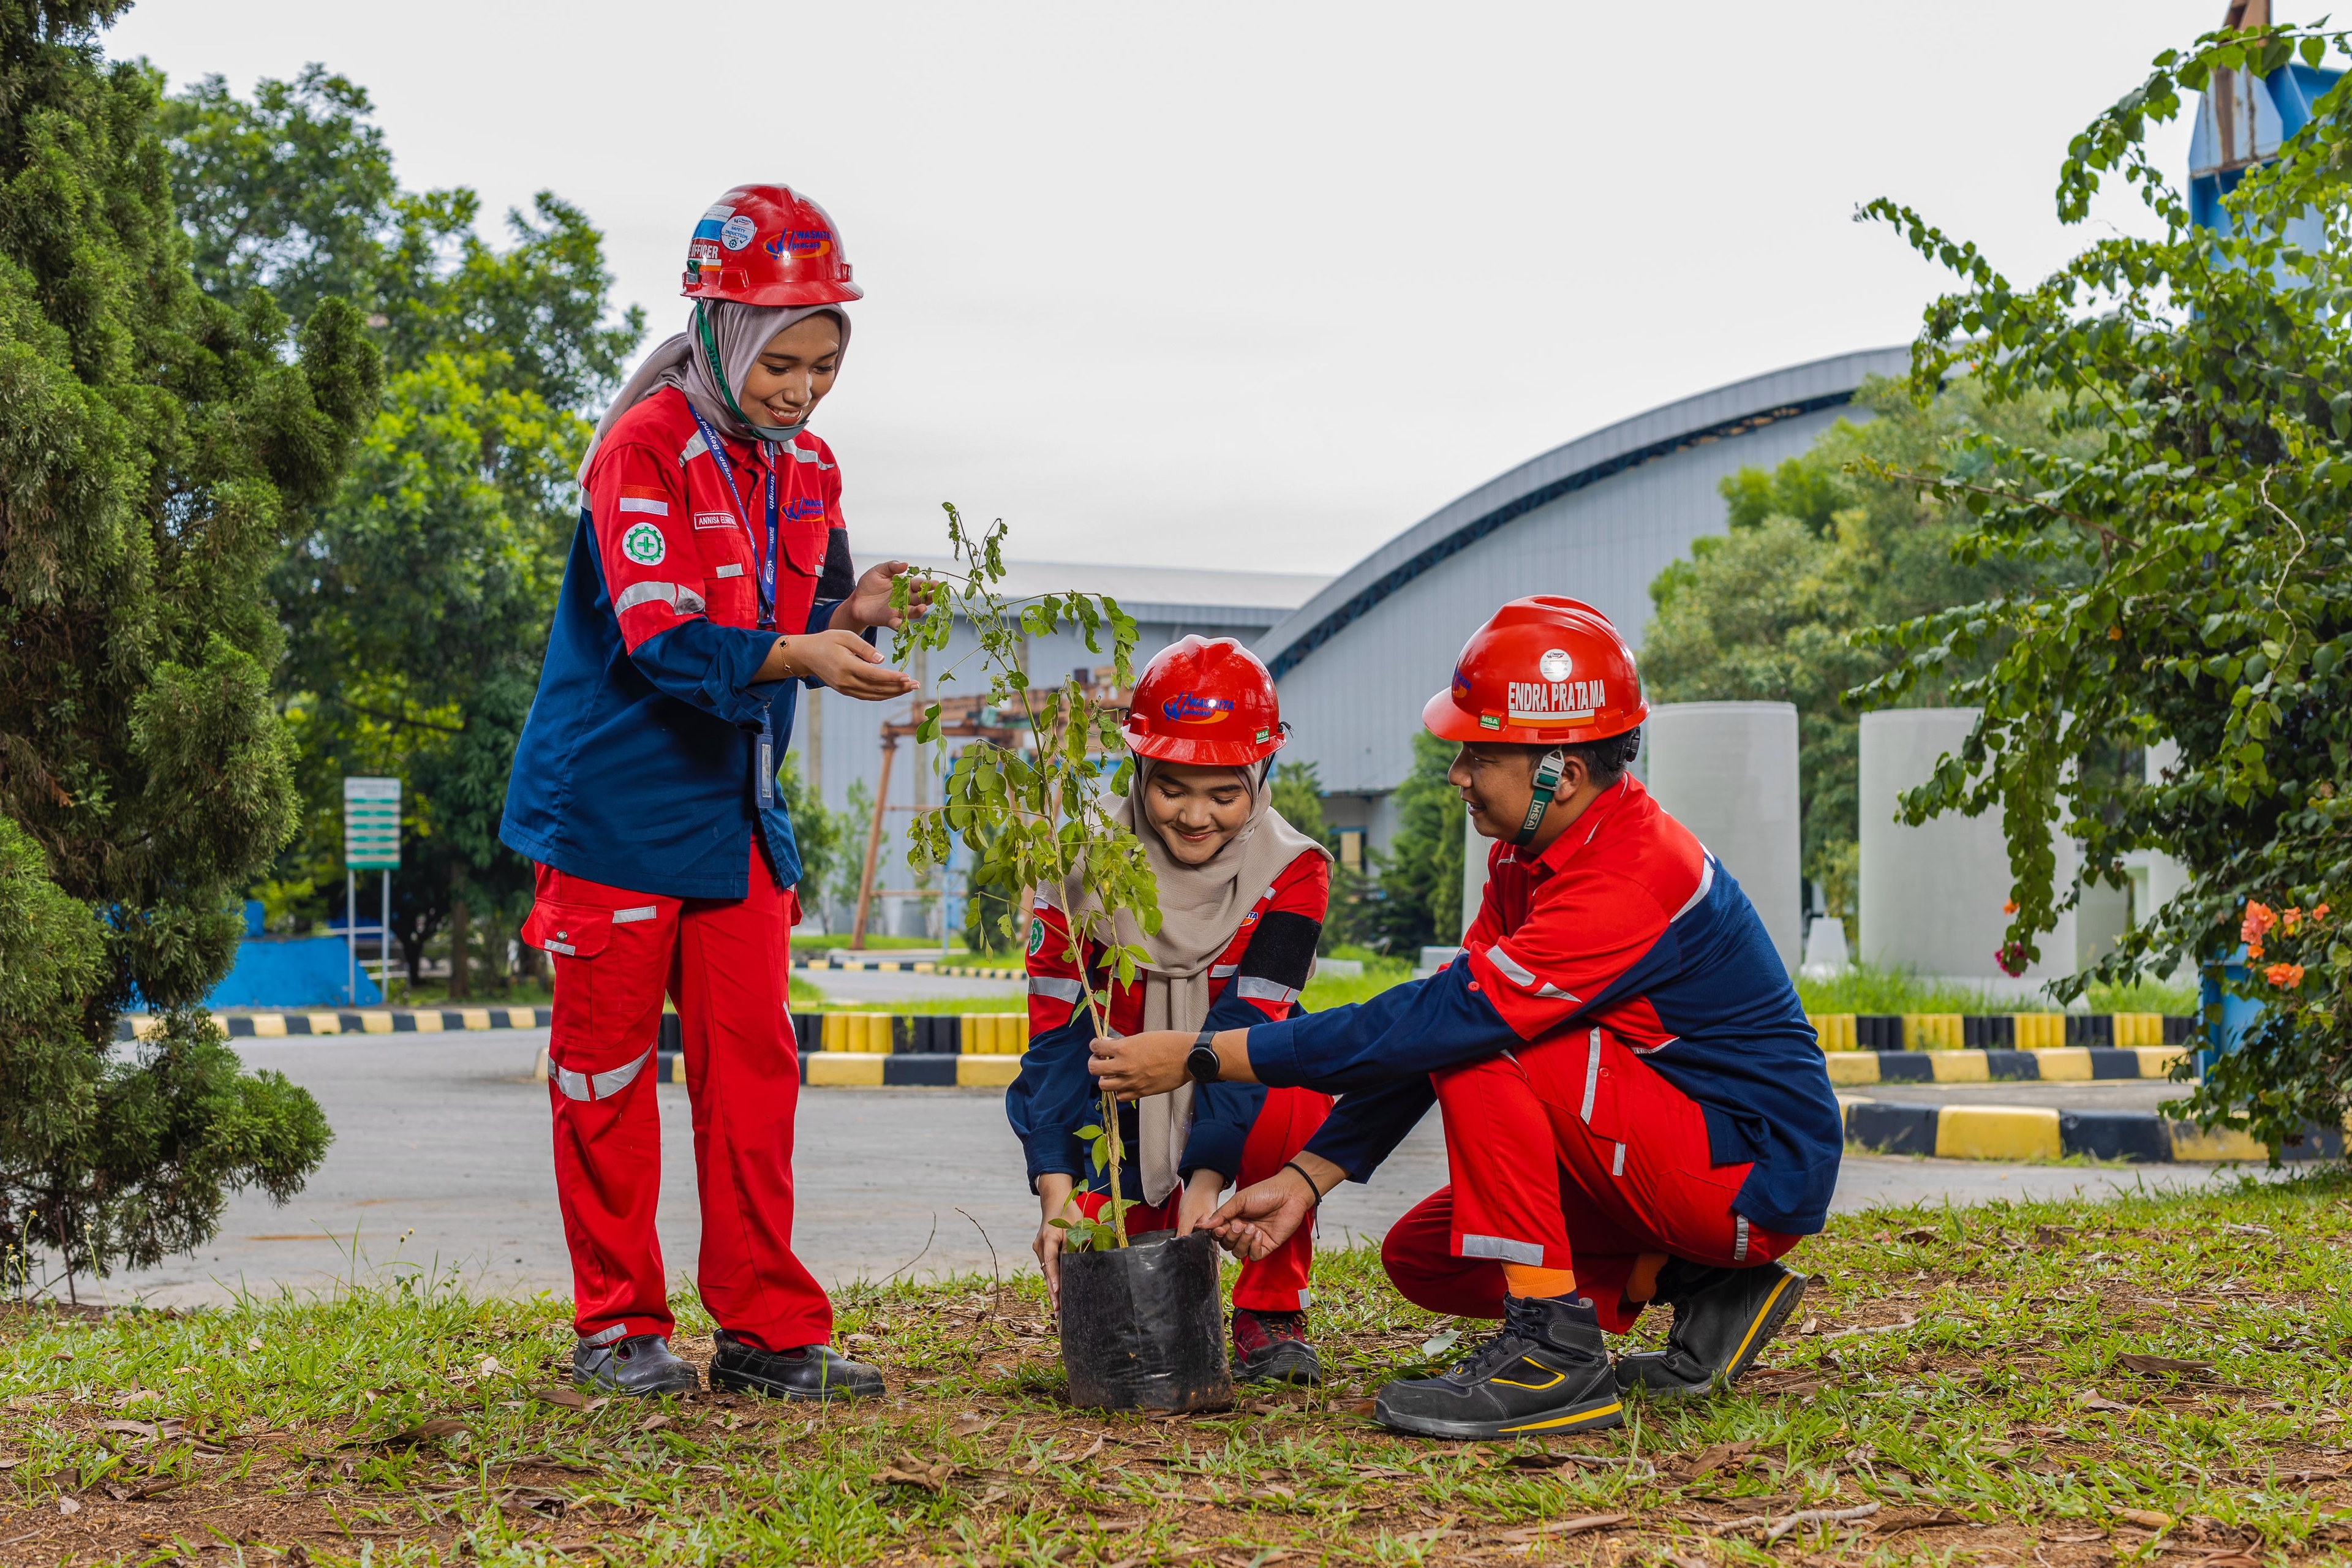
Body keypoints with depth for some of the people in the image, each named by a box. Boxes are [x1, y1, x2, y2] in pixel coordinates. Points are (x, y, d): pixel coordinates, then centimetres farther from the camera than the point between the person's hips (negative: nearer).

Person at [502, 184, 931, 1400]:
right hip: (616, 808, -6)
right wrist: (800, 652, -39)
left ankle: (766, 1330, 9)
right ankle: (617, 1326, 13)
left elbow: (804, 622, 10)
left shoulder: (808, 469, 8)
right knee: (607, 1065, 3)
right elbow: (666, 641, -25)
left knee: (753, 1065, 4)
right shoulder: (645, 451, -15)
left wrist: (854, 613, -12)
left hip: (735, 817, 7)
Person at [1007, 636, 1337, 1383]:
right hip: (1123, 1105, 1)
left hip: (1232, 1106, -1)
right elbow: (1058, 1035, -18)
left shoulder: (1289, 872, -16)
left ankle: (1271, 1311, -13)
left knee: (1295, 1103, -36)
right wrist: (1058, 1188, -30)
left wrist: (1207, 1176, -37)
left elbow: (1250, 1030, -25)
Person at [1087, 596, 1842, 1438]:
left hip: (1754, 1174, -10)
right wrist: (1307, 1177, -3)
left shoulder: (1633, 880, -27)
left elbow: (1439, 1021, -30)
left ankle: (1555, 1355, -21)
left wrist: (1201, 1055, -26)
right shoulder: (1531, 859, 4)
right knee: (1422, 1257, 6)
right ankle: (1704, 1291, 8)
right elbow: (1419, 1034, 6)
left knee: (1480, 1041, -22)